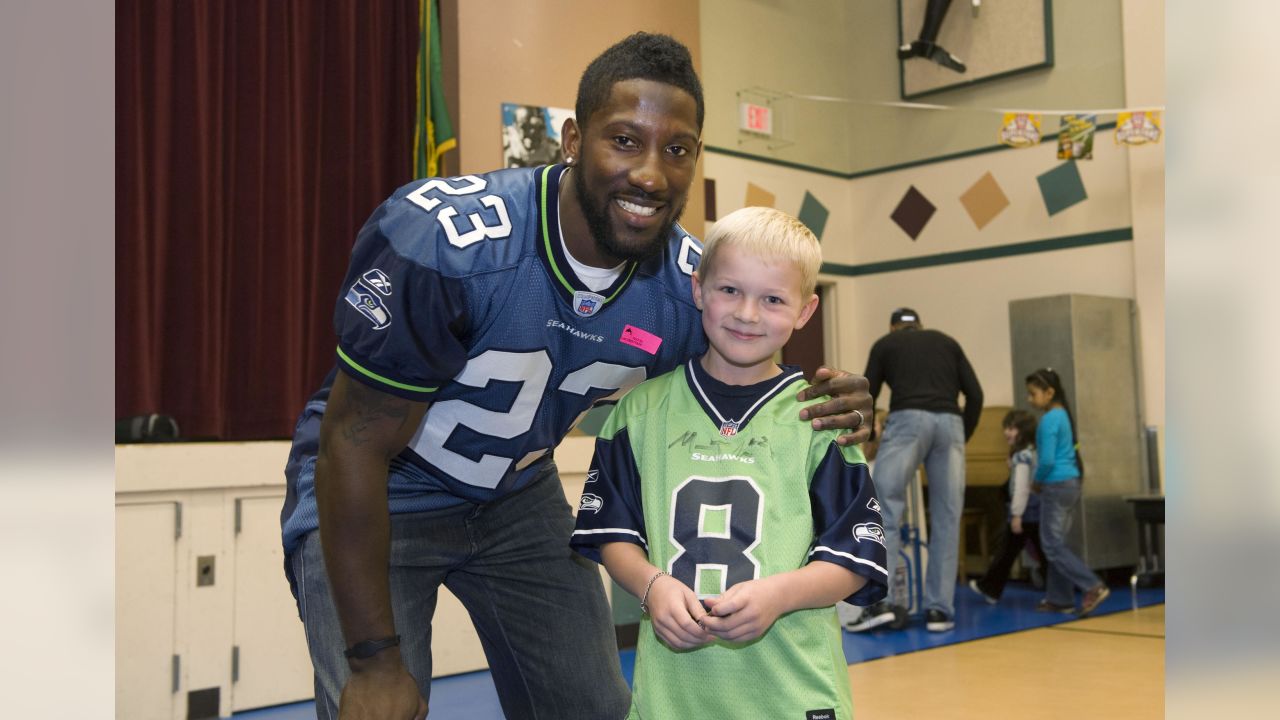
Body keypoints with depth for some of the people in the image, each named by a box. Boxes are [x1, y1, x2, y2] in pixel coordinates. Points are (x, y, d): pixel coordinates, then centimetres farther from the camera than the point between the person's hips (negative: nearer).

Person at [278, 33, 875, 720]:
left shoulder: (693, 286, -16)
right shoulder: (442, 239, -32)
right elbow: (355, 443, -25)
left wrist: (821, 413, -23)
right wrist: (375, 660, -22)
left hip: (519, 497, 5)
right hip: (371, 498, -4)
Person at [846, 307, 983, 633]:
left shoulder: (885, 344, 22)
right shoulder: (947, 342, 28)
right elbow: (975, 395, 17)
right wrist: (963, 437, 27)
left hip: (907, 421, -3)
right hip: (949, 423, 3)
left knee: (884, 514, -2)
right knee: (946, 521, 9)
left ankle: (877, 603, -12)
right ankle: (939, 610, 9)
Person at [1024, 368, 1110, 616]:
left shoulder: (1048, 420, -16)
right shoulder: (1063, 415, 13)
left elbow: (1047, 460, -21)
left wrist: (1037, 480, -3)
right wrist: (1044, 480, 15)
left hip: (1057, 486, -9)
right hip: (1071, 483, 9)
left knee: (1053, 547, -5)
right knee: (1056, 544, 12)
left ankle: (1094, 587, -11)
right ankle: (1059, 598, 14)